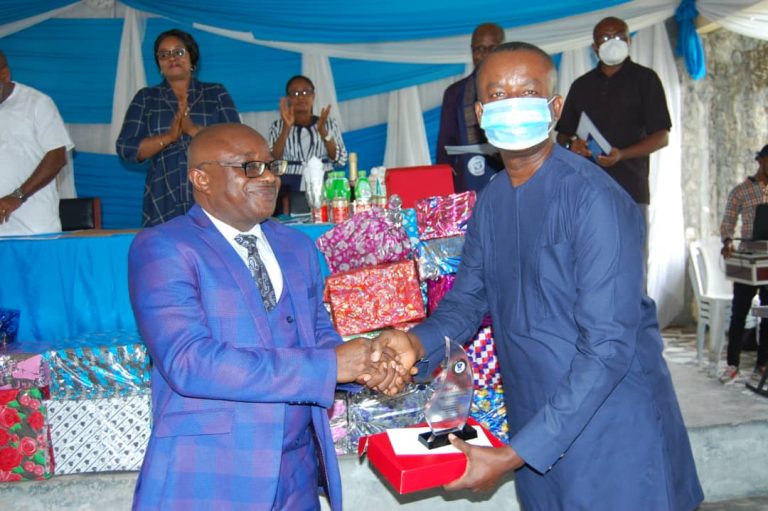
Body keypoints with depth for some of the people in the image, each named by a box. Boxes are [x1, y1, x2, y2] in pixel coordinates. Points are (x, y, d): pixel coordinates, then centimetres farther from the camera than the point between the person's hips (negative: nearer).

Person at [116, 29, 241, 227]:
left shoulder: (217, 93, 10)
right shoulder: (145, 98, 13)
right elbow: (126, 149, 3)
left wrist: (194, 130, -16)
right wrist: (168, 137, -12)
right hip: (163, 203, 1)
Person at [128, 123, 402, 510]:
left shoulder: (296, 246, 9)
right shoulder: (162, 249, -12)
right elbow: (189, 363, -22)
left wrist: (366, 367, -9)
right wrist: (329, 366, -22)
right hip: (207, 479, -6)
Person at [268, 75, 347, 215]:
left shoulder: (329, 123, 12)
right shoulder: (278, 126, 11)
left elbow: (339, 159, 1)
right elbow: (272, 160, -3)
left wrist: (322, 130, -11)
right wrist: (287, 127, -12)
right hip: (290, 188, 0)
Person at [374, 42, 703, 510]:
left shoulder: (595, 200, -20)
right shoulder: (490, 201, 4)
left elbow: (607, 348, -24)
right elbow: (467, 298, 9)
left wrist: (512, 456, -24)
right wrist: (418, 342, -13)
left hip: (615, 436, -6)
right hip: (533, 428, 6)